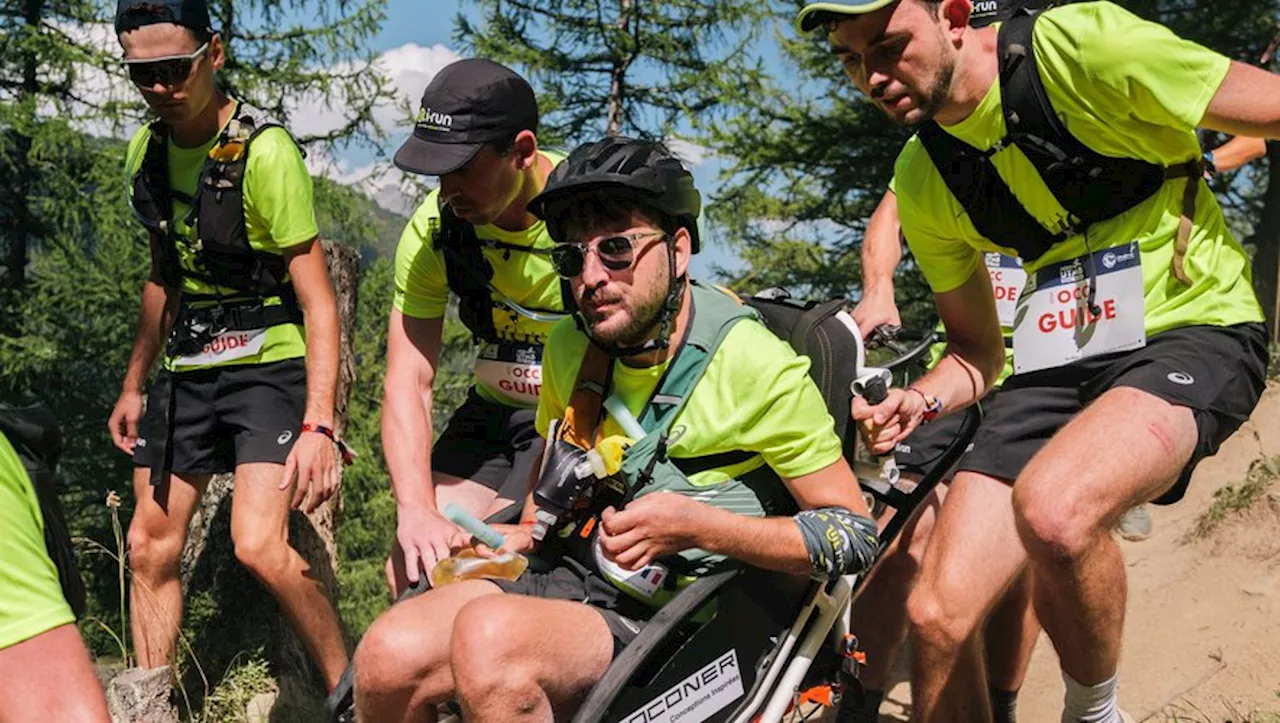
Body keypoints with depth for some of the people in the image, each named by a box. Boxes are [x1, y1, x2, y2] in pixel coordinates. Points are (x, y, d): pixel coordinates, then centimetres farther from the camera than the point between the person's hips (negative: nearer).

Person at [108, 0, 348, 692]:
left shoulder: (264, 150, -17)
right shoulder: (147, 150, 5)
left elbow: (318, 299, -18)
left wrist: (318, 424, -25)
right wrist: (133, 385, 20)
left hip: (269, 363, -7)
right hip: (187, 369, 7)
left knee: (258, 545, -21)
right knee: (149, 547, 8)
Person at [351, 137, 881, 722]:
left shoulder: (755, 366, -15)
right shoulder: (570, 346, 5)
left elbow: (854, 534, -11)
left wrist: (696, 525, -22)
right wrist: (530, 530, 7)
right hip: (564, 577, 6)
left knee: (487, 635, -34)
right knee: (387, 655, -20)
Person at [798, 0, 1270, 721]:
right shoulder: (923, 182, 6)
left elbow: (1271, 108, -9)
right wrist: (919, 402, -5)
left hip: (1194, 332, -5)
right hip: (1058, 361, 6)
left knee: (1053, 506, -36)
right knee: (938, 616, -7)